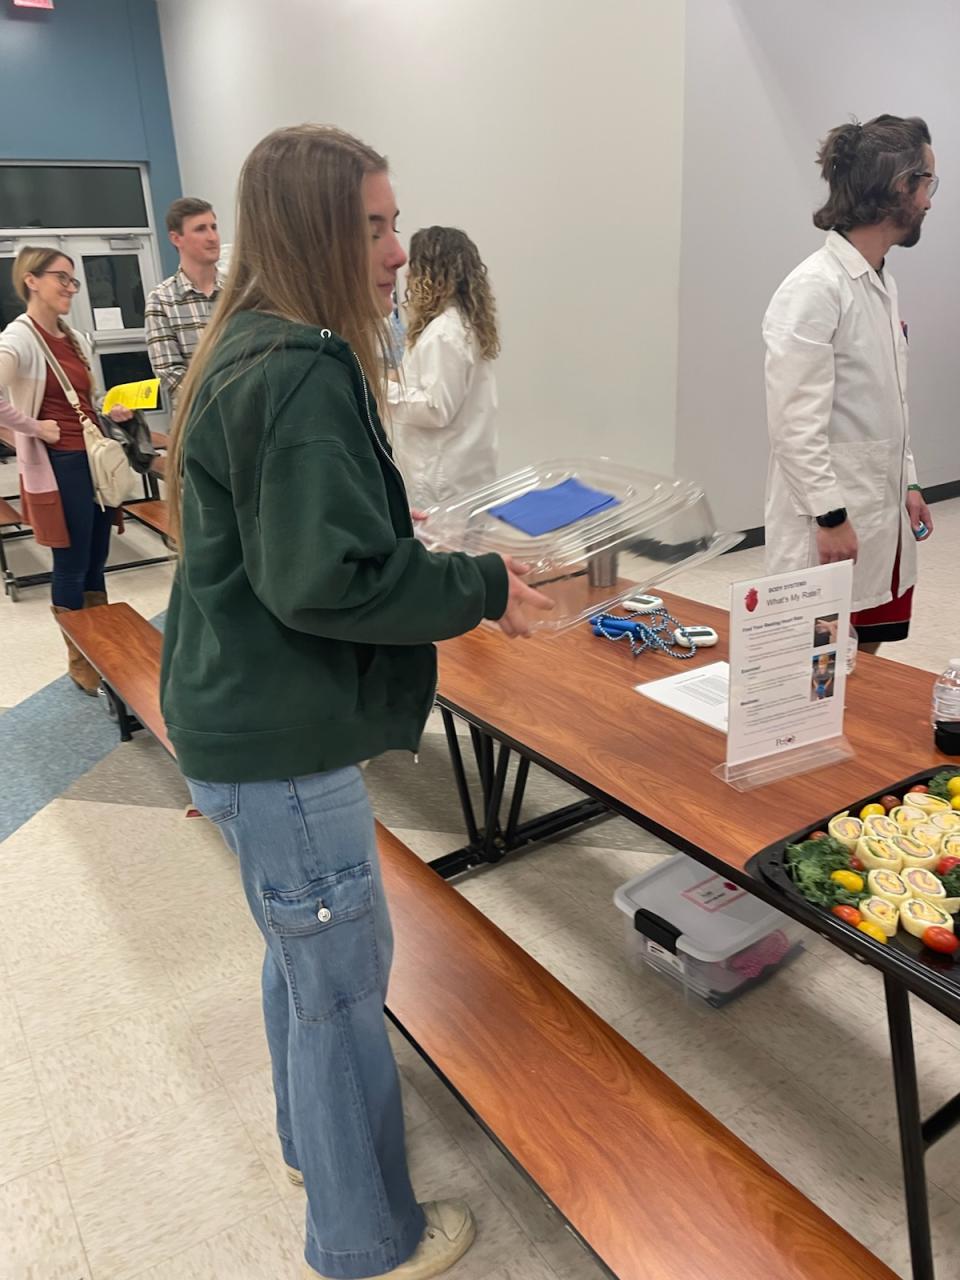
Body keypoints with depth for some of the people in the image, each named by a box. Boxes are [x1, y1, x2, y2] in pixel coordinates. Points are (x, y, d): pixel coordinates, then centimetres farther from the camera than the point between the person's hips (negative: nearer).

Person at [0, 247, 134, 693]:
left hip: (96, 457, 7)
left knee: (96, 562, 15)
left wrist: (114, 413, 6)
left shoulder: (77, 339, 13)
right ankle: (80, 661, 18)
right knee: (72, 566, 3)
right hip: (59, 465, -7)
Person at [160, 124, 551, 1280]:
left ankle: (312, 1141, 50)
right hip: (277, 745, -10)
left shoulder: (255, 353, 9)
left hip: (246, 718, 10)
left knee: (303, 952, 26)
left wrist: (391, 524, 15)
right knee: (343, 983, 7)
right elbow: (326, 580, -26)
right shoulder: (302, 374, -22)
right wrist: (481, 590, -15)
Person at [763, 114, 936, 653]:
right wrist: (831, 517, -18)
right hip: (832, 519, -8)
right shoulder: (815, 289, -15)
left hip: (883, 518, 9)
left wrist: (908, 482, 15)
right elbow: (795, 423, -19)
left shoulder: (884, 283, 13)